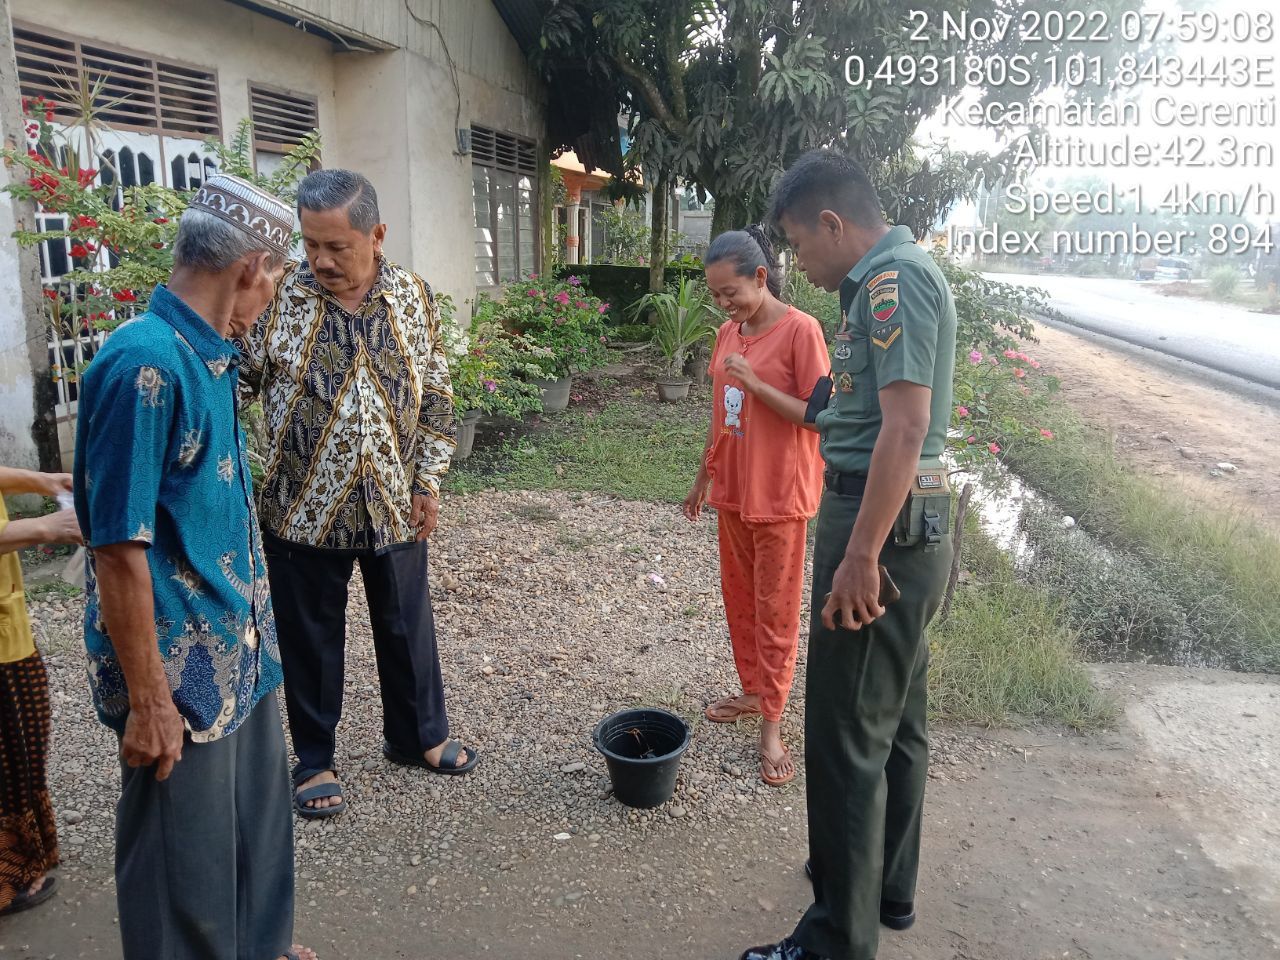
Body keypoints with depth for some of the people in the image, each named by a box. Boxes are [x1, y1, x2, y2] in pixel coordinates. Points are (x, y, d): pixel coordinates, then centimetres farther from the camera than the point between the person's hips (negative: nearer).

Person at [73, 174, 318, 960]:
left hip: (241, 647, 9)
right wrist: (148, 700, -18)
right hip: (182, 664, -9)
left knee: (259, 816, 24)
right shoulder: (144, 364, -23)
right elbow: (119, 548, -22)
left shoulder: (211, 356, 5)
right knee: (187, 852, 11)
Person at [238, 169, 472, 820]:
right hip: (304, 510, -2)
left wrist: (428, 479, 2)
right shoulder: (276, 298, -10)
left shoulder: (412, 297, -2)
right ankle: (314, 760, 34)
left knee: (407, 628, 17)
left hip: (395, 508, 2)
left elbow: (435, 394, 4)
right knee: (311, 640, 13)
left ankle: (417, 736, 39)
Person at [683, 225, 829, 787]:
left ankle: (771, 726, 13)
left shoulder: (800, 330, -14)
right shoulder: (728, 333, 7)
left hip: (780, 496, -7)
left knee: (776, 612, 3)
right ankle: (752, 692, 35)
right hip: (732, 491, 7)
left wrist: (756, 383, -23)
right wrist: (703, 479, 18)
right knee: (738, 599, 17)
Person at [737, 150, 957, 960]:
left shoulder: (894, 279, -16)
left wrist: (860, 557, -24)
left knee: (846, 737, -2)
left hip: (883, 525, -11)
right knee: (896, 722, 20)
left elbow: (906, 426, -24)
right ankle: (891, 890, 37)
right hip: (911, 524, 11)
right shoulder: (895, 277, 16)